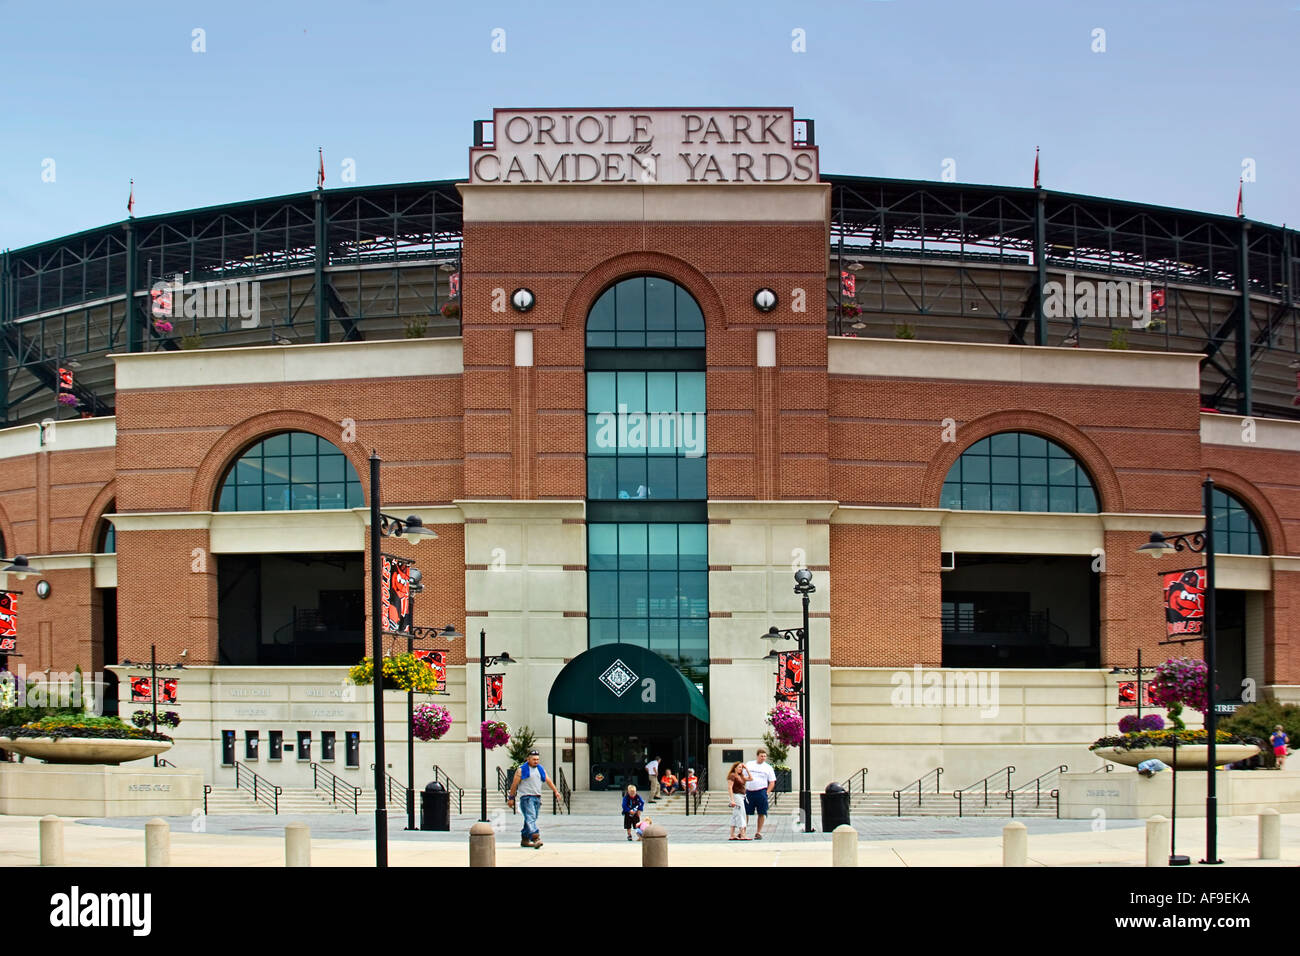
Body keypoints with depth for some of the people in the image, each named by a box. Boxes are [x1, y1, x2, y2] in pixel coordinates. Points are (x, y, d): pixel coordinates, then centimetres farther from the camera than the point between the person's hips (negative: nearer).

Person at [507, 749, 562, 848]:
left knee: (531, 819, 10)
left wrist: (555, 791, 9)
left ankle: (524, 840, 19)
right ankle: (535, 838, -32)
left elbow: (548, 781, 18)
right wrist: (511, 798, 1)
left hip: (537, 798, 7)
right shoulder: (521, 770, -1)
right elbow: (514, 784, 1)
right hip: (526, 798, -7)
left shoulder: (541, 769, 16)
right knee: (530, 818, -18)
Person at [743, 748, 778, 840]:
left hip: (761, 792, -1)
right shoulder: (749, 765, 10)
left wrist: (767, 793, -5)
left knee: (761, 813, -1)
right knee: (745, 812, 1)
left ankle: (758, 832, 9)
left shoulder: (768, 767, 6)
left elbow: (772, 783, 6)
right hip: (749, 792, 1)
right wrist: (743, 792, 6)